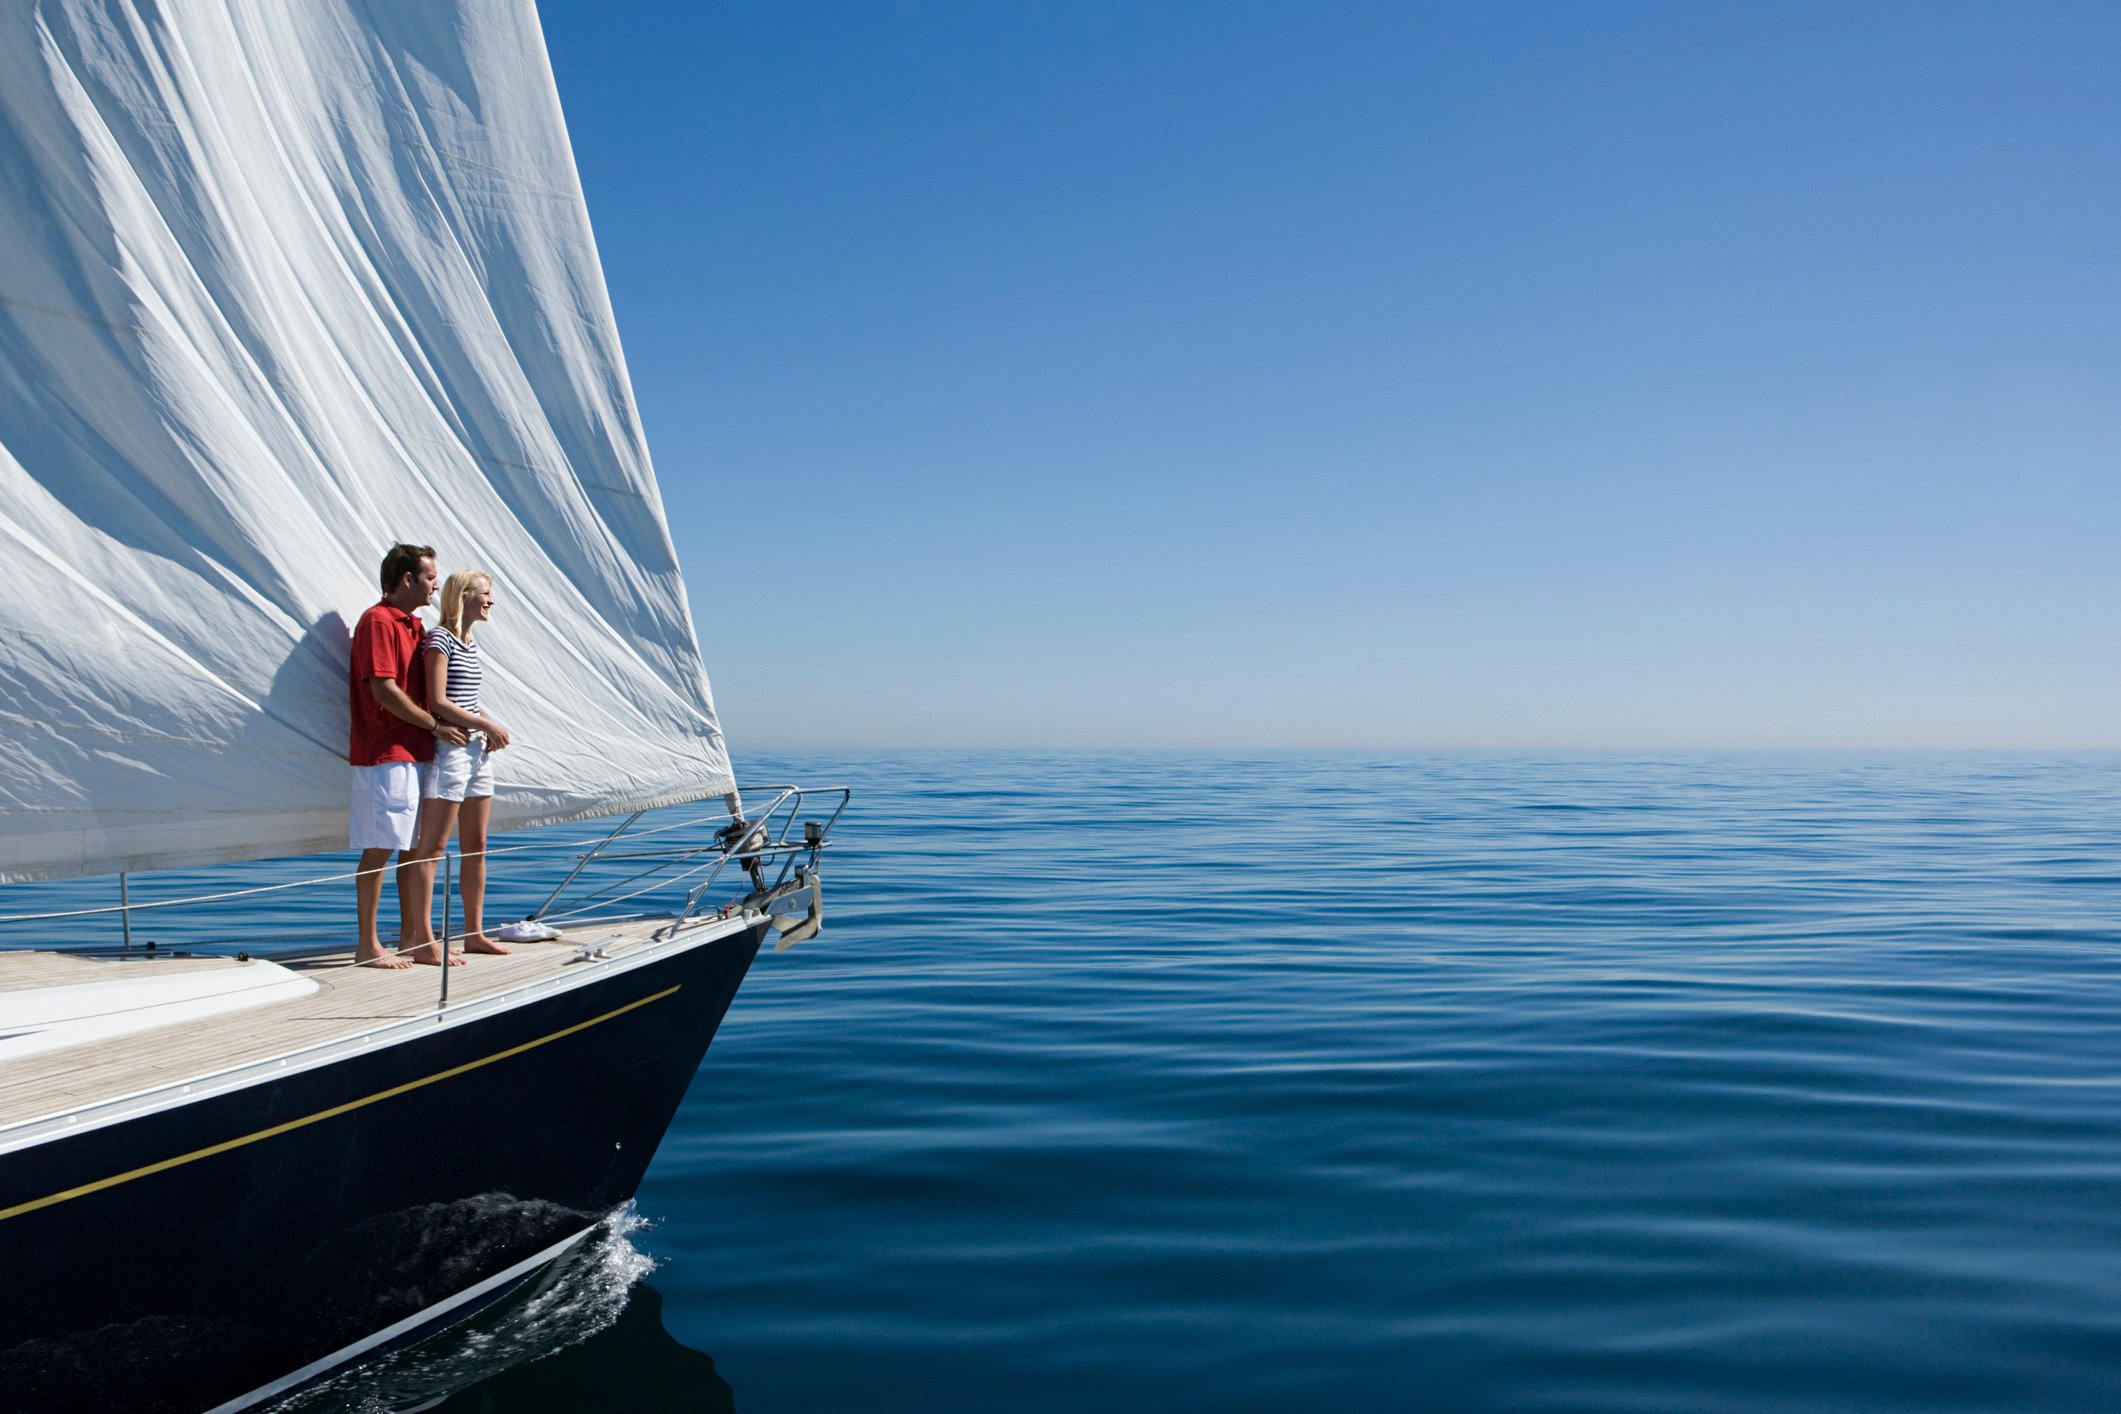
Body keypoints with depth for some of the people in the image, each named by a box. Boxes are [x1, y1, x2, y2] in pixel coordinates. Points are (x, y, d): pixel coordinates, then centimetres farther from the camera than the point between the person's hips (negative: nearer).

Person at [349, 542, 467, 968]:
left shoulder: (412, 624, 18)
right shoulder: (378, 621, -11)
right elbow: (384, 690, -18)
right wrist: (435, 725, -11)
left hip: (414, 752, 9)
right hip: (385, 753, -9)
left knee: (413, 848, 11)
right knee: (379, 849, -4)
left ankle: (413, 938, 18)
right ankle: (367, 945, 3)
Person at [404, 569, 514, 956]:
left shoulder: (471, 641, 16)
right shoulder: (439, 639, -10)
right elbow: (437, 702, -17)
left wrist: (488, 725, 7)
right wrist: (486, 725, -11)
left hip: (476, 750, 9)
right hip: (447, 750, -9)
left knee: (476, 846, 11)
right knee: (432, 847, -6)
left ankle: (475, 932, 18)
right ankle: (423, 939, -4)